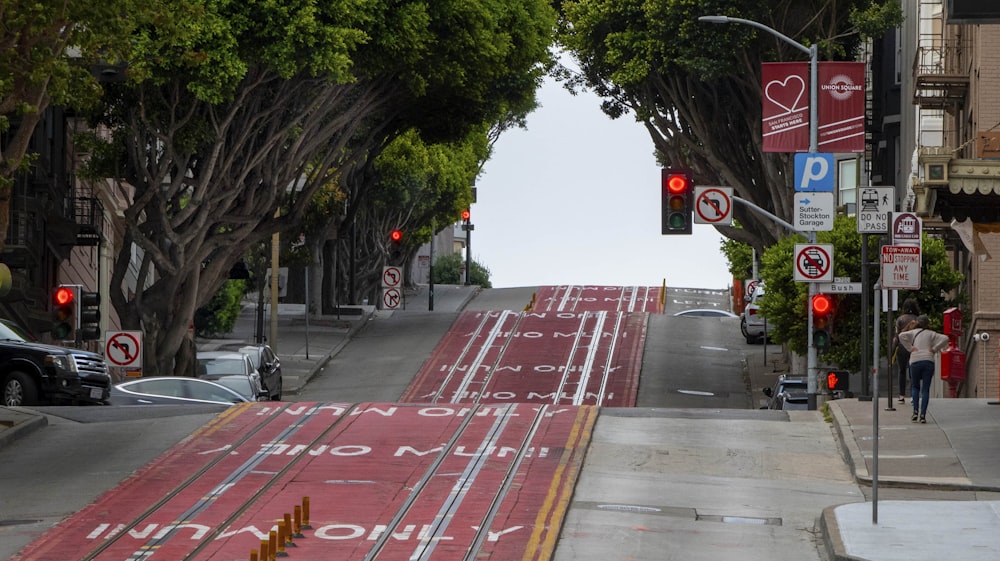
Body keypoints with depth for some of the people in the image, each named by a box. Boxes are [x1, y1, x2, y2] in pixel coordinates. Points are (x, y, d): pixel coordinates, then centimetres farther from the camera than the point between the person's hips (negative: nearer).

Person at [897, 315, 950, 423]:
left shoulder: (914, 332, 12)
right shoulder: (931, 334, 14)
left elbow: (902, 336, -5)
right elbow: (945, 338, 2)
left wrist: (910, 348, -1)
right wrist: (934, 349, 4)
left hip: (915, 361, 0)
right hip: (928, 360, 1)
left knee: (915, 387, 17)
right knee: (925, 389, 3)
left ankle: (915, 411, 2)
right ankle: (923, 414, -6)